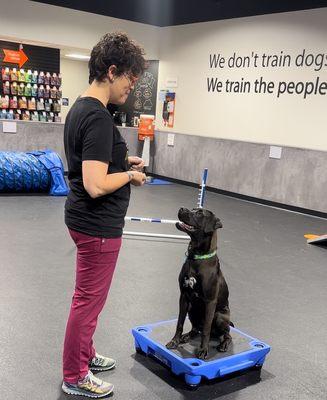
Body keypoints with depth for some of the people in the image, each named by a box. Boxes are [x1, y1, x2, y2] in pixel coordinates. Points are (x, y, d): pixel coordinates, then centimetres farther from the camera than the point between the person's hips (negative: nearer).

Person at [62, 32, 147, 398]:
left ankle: (84, 354, 40)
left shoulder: (79, 108, 8)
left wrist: (122, 160, 9)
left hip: (84, 218, 10)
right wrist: (130, 175, -13)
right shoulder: (98, 118, -24)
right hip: (98, 225, -10)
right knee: (89, 300, 5)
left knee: (88, 295, 23)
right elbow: (96, 185, -29)